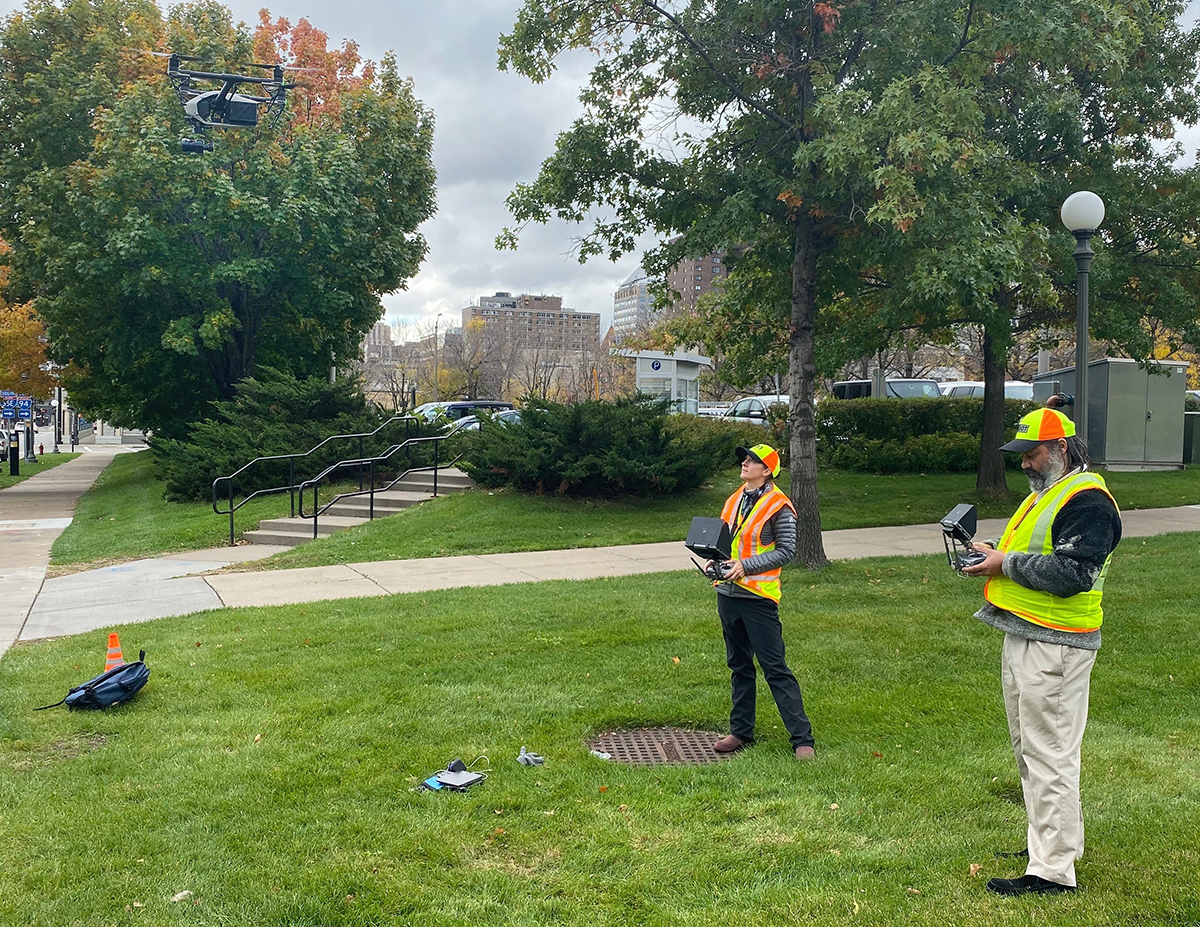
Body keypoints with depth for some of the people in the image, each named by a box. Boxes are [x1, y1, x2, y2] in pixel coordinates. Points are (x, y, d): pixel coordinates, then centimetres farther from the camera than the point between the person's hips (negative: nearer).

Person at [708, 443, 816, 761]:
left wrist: (746, 566, -21)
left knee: (776, 670, -6)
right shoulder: (734, 500, 13)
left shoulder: (778, 506, -10)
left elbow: (786, 550, -14)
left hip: (758, 598, -7)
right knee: (739, 666, 16)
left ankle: (802, 739, 0)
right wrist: (716, 560, 3)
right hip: (728, 594, 7)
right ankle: (741, 731, 26)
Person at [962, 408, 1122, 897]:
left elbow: (1071, 573, -25)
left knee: (1049, 754, -6)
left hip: (1054, 648, -10)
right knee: (1029, 748, 19)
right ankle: (1045, 841, 32)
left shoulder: (1087, 500, -15)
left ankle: (1053, 871, 2)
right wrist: (994, 557, 7)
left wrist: (1007, 563, -18)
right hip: (1022, 637, 10)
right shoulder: (1044, 493, 17)